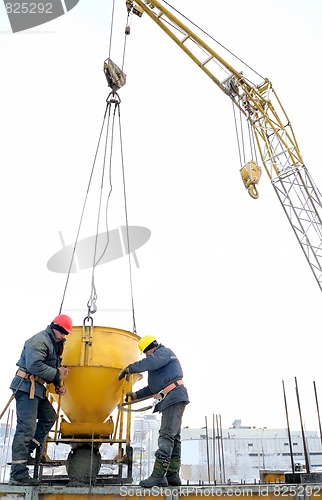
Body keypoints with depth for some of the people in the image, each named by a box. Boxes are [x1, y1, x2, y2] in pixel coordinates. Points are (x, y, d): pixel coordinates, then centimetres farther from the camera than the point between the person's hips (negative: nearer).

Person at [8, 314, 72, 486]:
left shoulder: (54, 344, 17)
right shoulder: (40, 340, -15)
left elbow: (53, 368, 20)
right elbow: (34, 365, -26)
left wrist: (58, 385, 4)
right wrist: (57, 374, -17)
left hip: (36, 388, 10)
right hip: (26, 386, -10)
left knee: (49, 417, 16)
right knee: (26, 427, -11)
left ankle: (24, 451, 16)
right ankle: (18, 475, -8)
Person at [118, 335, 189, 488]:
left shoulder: (164, 352, 0)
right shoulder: (160, 360, 29)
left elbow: (150, 362, -21)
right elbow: (153, 388, 29)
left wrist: (129, 368, -16)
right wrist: (136, 395, 22)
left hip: (174, 397, -11)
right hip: (170, 400, 11)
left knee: (166, 436, -14)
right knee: (173, 437, 8)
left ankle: (158, 475, -17)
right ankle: (172, 476, 10)